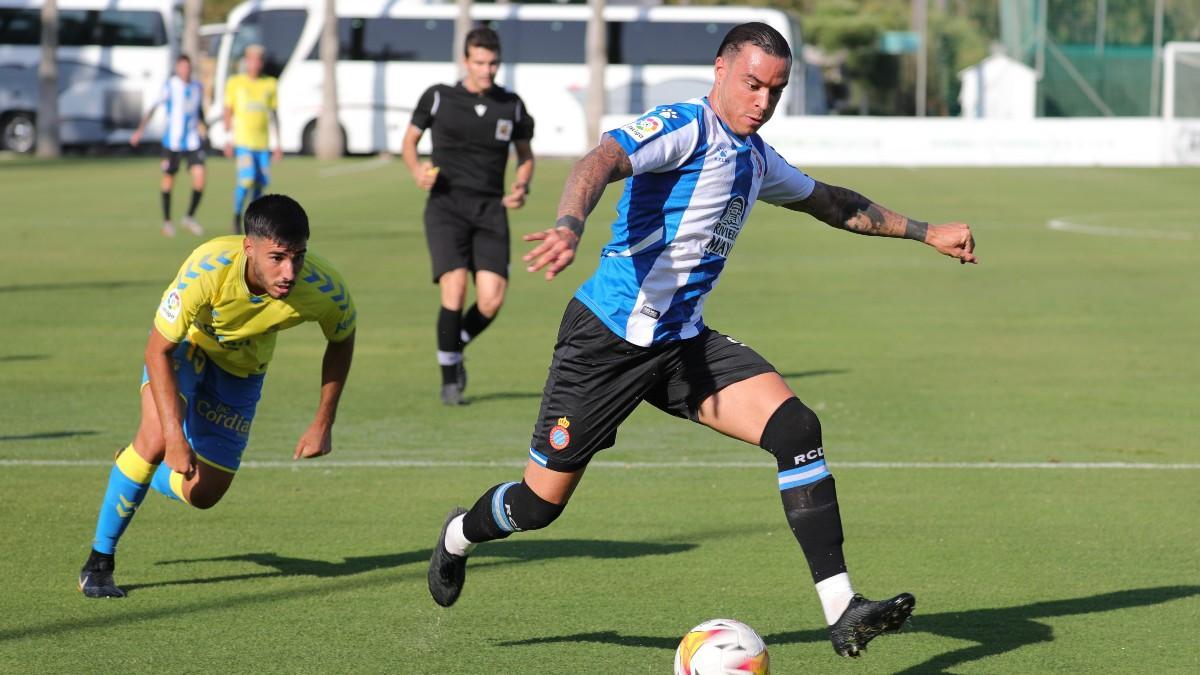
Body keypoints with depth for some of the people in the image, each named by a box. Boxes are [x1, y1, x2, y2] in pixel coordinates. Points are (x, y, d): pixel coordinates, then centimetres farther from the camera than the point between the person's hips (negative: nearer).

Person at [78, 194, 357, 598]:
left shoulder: (324, 290, -33)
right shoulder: (208, 270, -41)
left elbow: (341, 340, -8)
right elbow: (158, 350, -32)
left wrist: (323, 424, -8)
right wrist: (175, 438, -40)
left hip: (242, 365, 3)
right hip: (186, 341, -3)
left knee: (203, 494, 0)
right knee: (157, 437, -28)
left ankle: (142, 474, 36)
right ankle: (99, 561, -10)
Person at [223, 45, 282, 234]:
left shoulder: (270, 84, 9)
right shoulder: (235, 83, 2)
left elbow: (273, 114, 13)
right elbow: (228, 112, 4)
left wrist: (277, 143, 10)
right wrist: (228, 140, -4)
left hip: (263, 143, 3)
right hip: (242, 141, -3)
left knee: (261, 183, 2)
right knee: (247, 180, -18)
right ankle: (237, 217, 0)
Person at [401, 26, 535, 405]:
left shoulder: (511, 106, 7)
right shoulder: (438, 98, 1)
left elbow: (526, 156, 19)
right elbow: (410, 139, 14)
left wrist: (522, 187, -2)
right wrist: (417, 171, -7)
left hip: (490, 210, 2)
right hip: (446, 206, -2)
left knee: (492, 300, -11)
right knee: (454, 288, -18)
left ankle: (456, 349, 22)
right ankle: (449, 380, -2)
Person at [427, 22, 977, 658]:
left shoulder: (755, 158, 14)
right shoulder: (685, 127, -13)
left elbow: (832, 203, 33)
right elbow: (600, 163, -31)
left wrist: (927, 232, 34)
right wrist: (569, 226, -52)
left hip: (683, 342, 7)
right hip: (609, 336, -7)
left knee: (795, 426, -17)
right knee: (540, 501, 2)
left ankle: (841, 611, -20)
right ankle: (459, 535, 39)